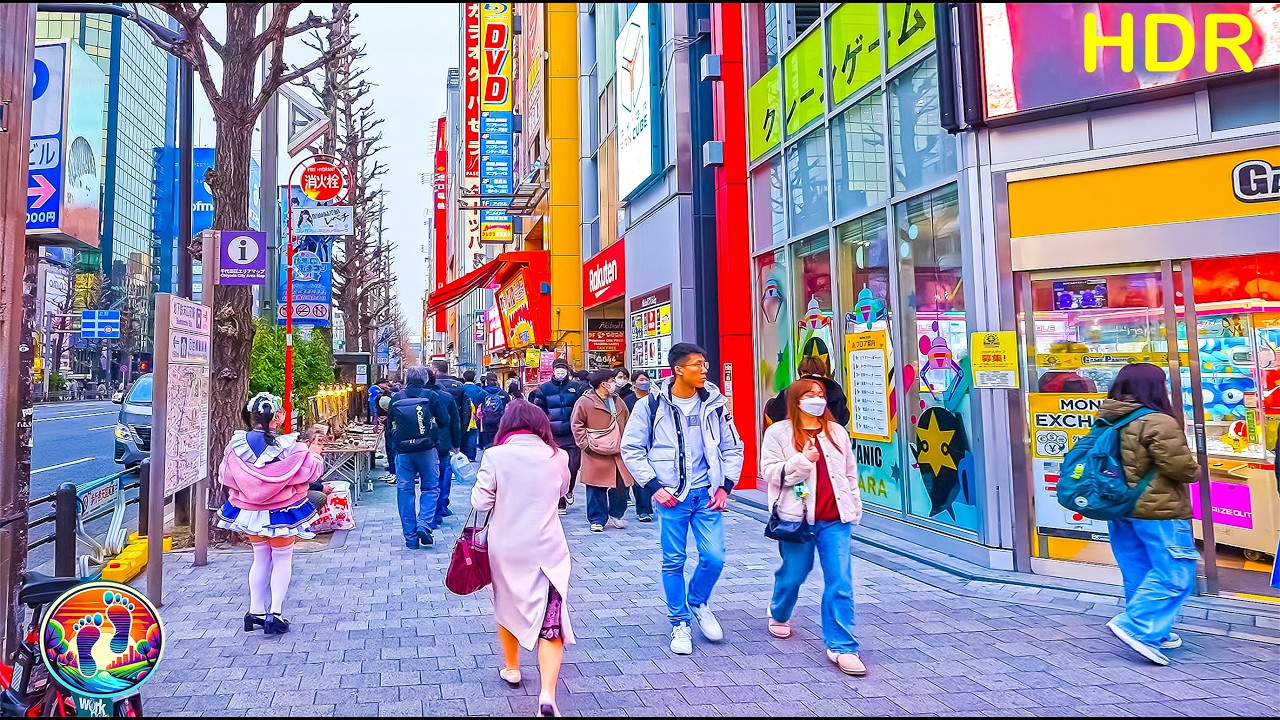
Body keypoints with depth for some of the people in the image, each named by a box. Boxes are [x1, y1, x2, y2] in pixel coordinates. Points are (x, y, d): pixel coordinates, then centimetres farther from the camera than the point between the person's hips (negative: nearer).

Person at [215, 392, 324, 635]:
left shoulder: (237, 445, -10)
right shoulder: (289, 448, -21)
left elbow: (224, 476, 2)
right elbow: (312, 472, -10)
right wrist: (314, 454, 9)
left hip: (249, 511, 4)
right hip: (282, 512, -4)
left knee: (260, 557, 19)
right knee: (282, 558, 11)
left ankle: (256, 611, 25)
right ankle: (275, 613, 7)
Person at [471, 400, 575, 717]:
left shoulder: (495, 456, -11)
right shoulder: (557, 456, -3)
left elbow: (481, 502, -6)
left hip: (506, 549, 1)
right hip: (546, 550, 0)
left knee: (507, 607, 24)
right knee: (551, 621, 2)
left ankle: (511, 668, 42)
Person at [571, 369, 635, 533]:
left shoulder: (618, 402, 15)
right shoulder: (585, 402, -6)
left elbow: (627, 424, 23)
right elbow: (576, 425, -5)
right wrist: (586, 444, -11)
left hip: (619, 452, 5)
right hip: (596, 454, -5)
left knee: (621, 485, 7)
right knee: (596, 488, 1)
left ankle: (616, 514, 27)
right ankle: (597, 519, 14)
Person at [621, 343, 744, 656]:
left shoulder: (714, 403, 2)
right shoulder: (651, 405, -5)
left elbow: (732, 448, 11)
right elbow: (631, 448, 0)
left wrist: (725, 486, 2)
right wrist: (654, 486, -7)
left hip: (707, 493, 2)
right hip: (670, 496, -2)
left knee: (714, 557, -1)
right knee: (673, 562, 5)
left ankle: (698, 603, 29)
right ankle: (680, 623, 24)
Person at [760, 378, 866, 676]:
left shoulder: (837, 431, 12)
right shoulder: (778, 432, -2)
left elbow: (850, 473, 18)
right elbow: (769, 471, -9)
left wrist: (854, 508, 16)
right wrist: (802, 460, -20)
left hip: (835, 519, 3)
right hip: (797, 517, -3)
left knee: (841, 582, -3)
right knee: (793, 575, 11)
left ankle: (841, 647, 5)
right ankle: (778, 615, 42)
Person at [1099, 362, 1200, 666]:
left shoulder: (1111, 421, 7)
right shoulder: (1158, 423, -17)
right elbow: (1182, 467, -17)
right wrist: (1194, 470, 3)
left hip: (1121, 509, 8)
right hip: (1159, 511, -8)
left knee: (1138, 575, 14)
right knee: (1174, 575, -1)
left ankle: (1153, 633, 22)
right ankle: (1137, 627, -9)